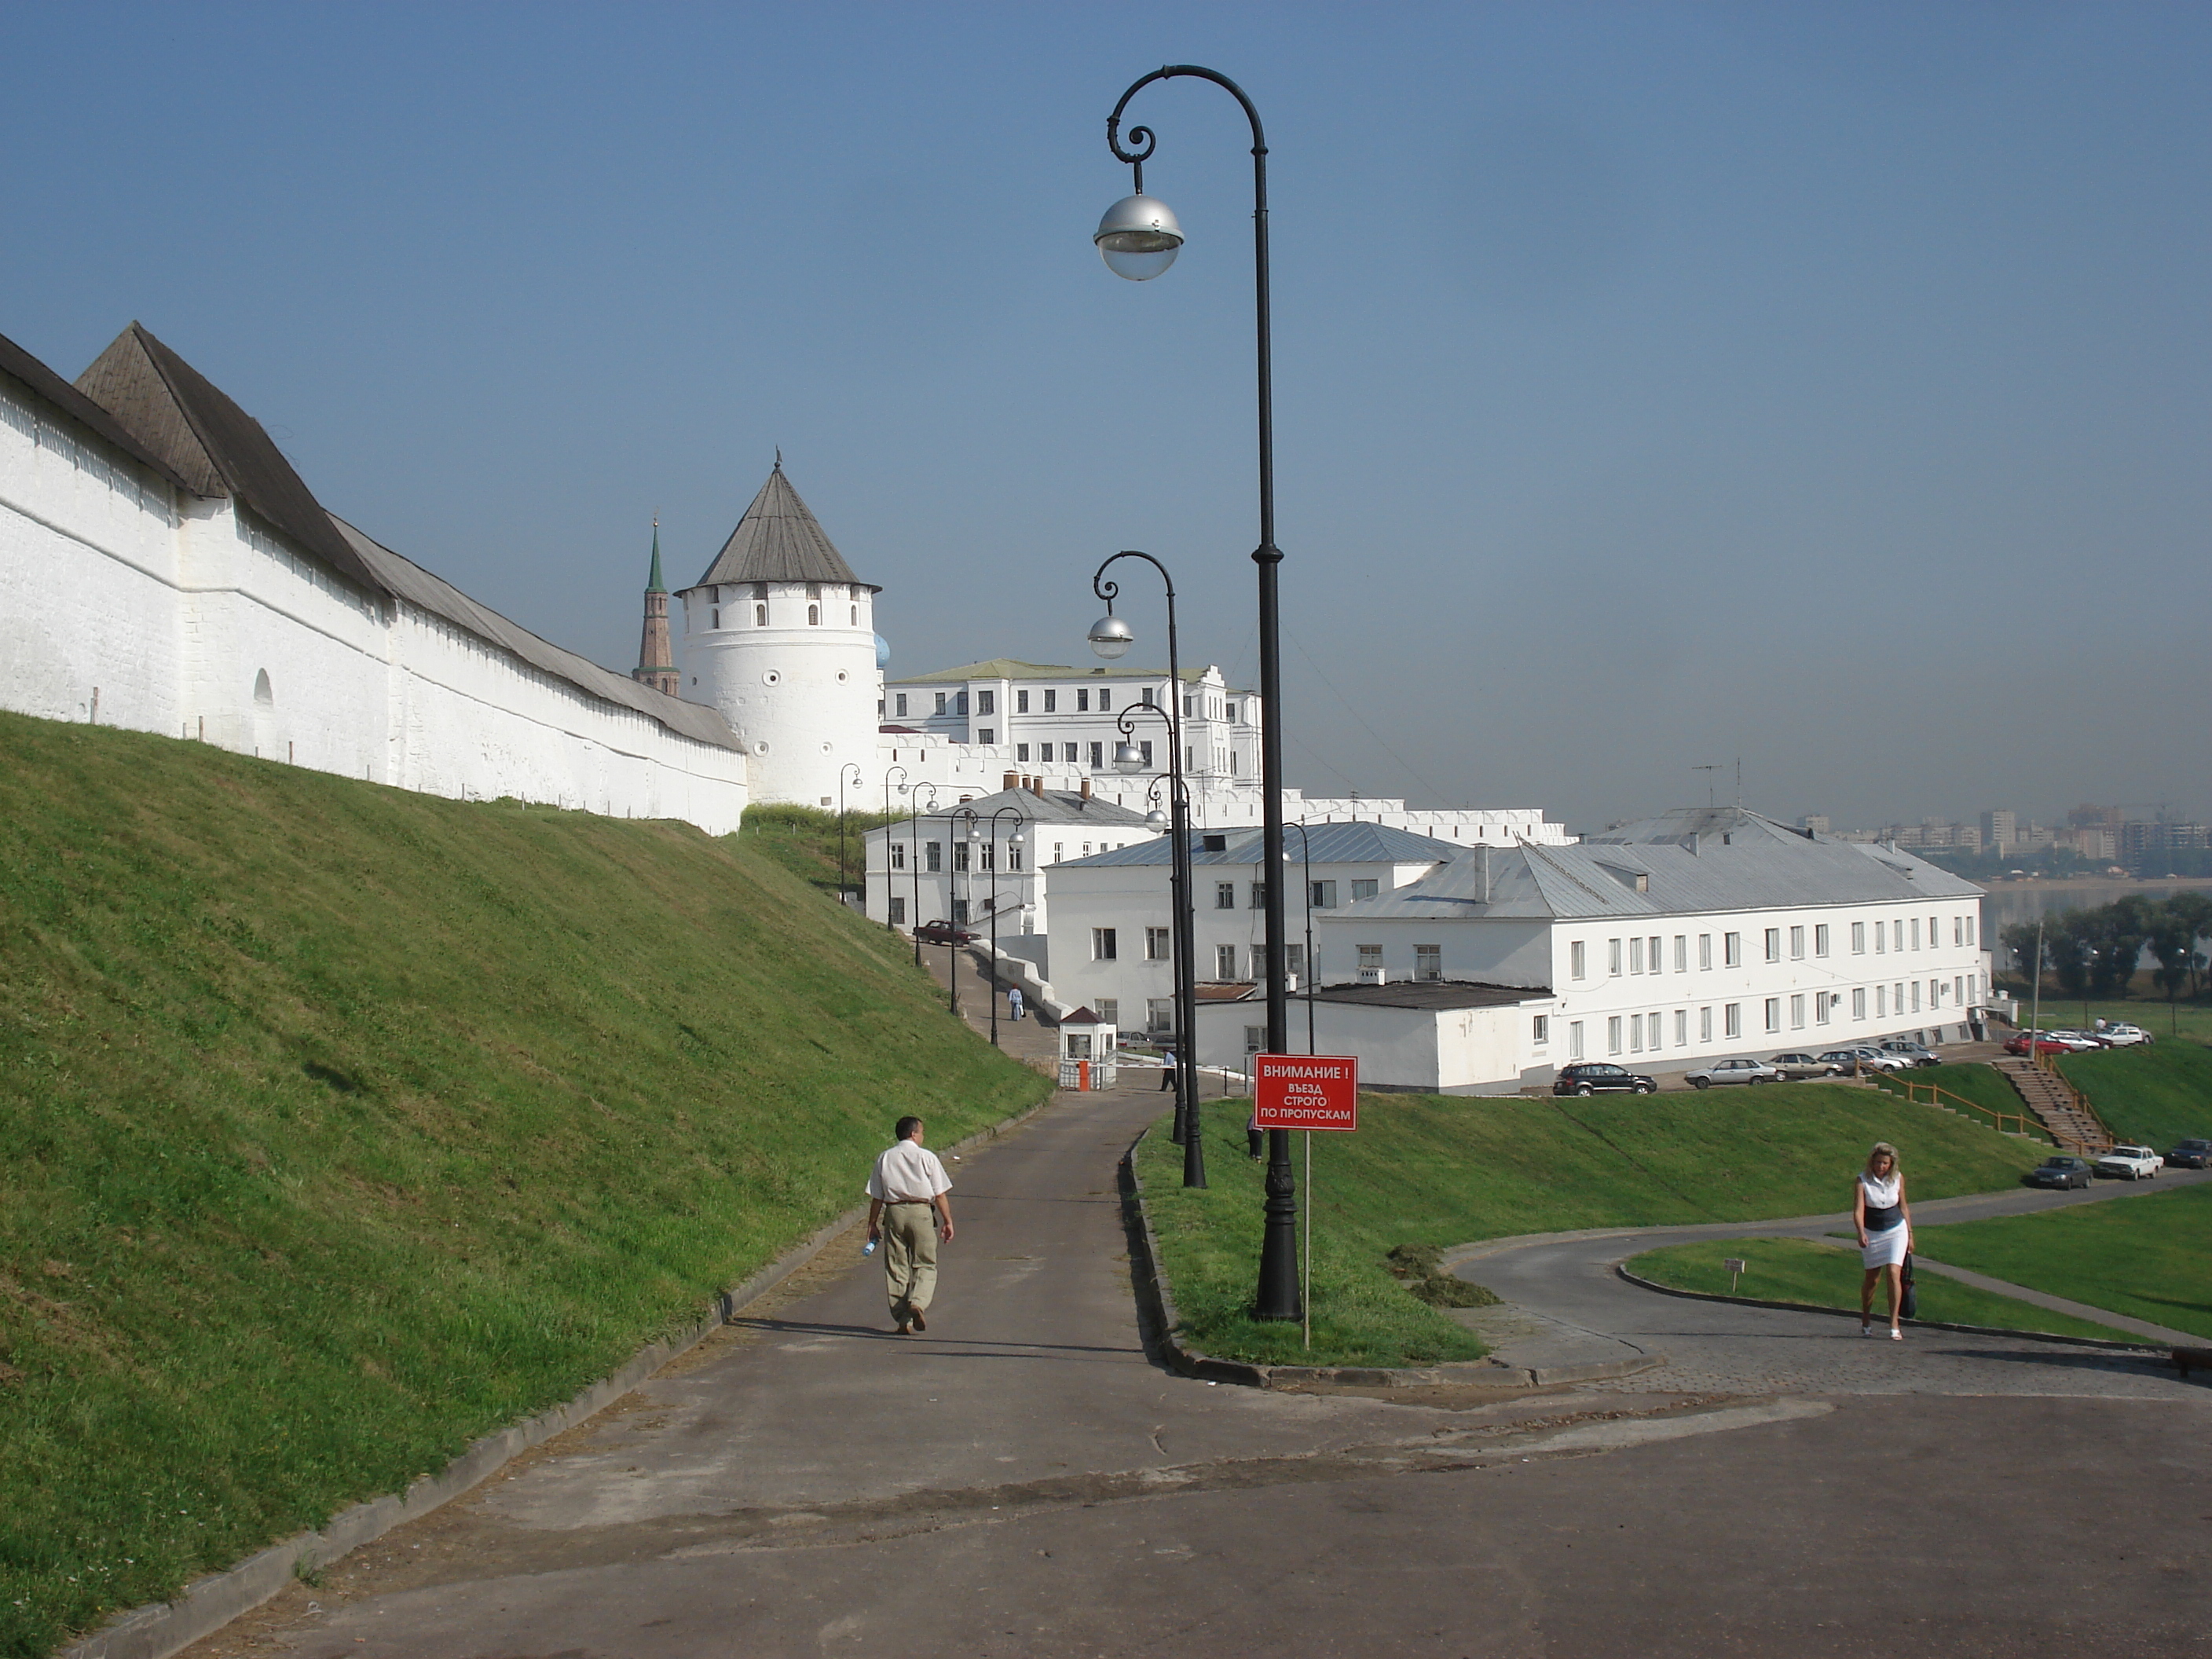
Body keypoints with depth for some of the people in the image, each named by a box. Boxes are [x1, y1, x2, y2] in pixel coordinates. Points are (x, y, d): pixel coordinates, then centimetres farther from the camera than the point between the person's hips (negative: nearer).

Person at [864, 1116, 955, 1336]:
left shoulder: (885, 1159, 8)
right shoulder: (926, 1157, -1)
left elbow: (876, 1197, 8)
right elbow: (940, 1194, -2)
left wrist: (873, 1224, 14)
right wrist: (948, 1222, 4)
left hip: (894, 1212, 3)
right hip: (921, 1212, -2)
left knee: (896, 1268, 7)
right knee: (925, 1265, 5)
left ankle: (902, 1319, 5)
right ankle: (918, 1302, -20)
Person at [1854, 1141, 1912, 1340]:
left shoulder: (1898, 1178, -6)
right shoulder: (1863, 1180, -15)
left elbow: (1903, 1206, 6)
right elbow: (1858, 1210, -24)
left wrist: (1910, 1234, 7)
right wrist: (1861, 1233, -40)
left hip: (1896, 1230, 1)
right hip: (1872, 1233, -1)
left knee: (1894, 1273, -14)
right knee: (1871, 1278, 9)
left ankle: (1894, 1325, -11)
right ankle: (1865, 1322, 31)